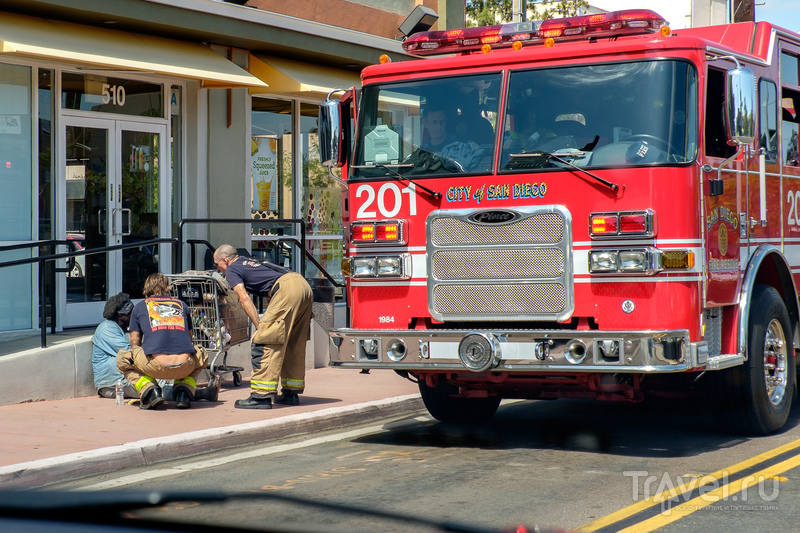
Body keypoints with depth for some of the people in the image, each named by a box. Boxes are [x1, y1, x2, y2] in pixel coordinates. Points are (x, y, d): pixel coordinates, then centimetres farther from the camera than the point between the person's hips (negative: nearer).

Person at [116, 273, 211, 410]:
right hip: (185, 366, 2)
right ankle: (184, 392, 13)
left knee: (122, 358, 27)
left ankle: (151, 391, 5)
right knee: (201, 353, 37)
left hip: (156, 366, -2)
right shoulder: (181, 304, 25)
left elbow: (135, 343, 25)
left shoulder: (139, 307, 21)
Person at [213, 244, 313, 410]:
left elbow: (244, 299, -1)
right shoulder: (249, 262, 35)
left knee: (264, 342, -6)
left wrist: (260, 327, -3)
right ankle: (291, 393, 23)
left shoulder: (231, 270, 11)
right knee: (294, 344, 17)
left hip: (287, 289, -9)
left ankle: (261, 396, -10)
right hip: (304, 285, 9)